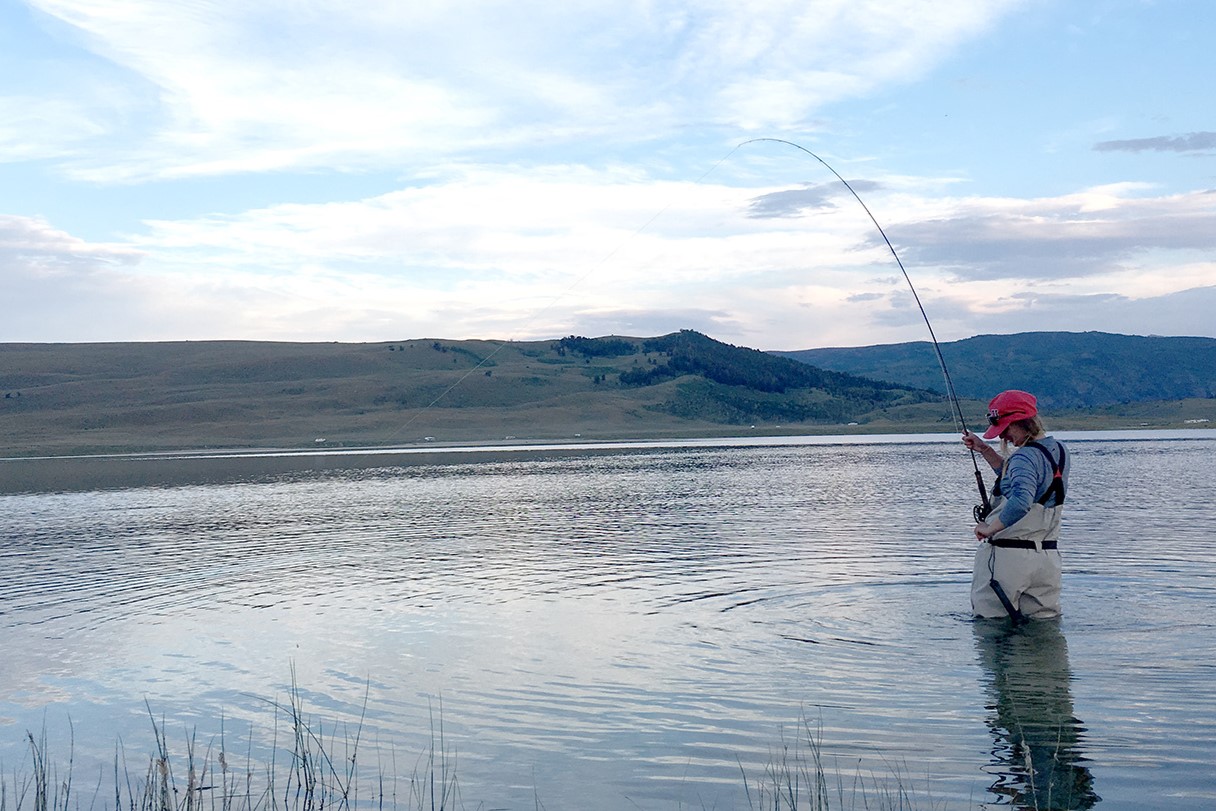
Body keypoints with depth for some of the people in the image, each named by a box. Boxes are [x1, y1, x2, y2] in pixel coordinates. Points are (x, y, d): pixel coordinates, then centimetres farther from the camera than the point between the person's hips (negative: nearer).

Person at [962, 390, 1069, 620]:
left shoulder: (1025, 456, -18)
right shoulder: (1058, 450, 10)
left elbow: (1020, 502, -35)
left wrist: (989, 528, -22)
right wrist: (985, 450, 19)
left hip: (1006, 556, -9)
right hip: (1048, 556, 9)